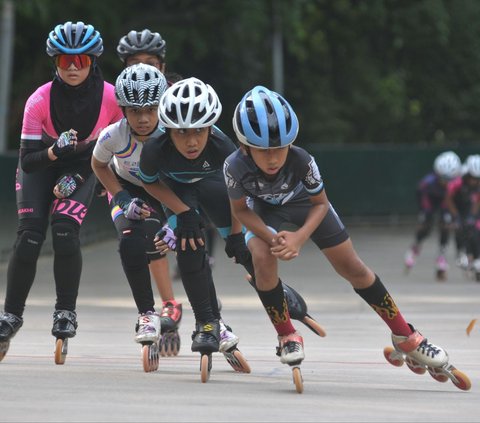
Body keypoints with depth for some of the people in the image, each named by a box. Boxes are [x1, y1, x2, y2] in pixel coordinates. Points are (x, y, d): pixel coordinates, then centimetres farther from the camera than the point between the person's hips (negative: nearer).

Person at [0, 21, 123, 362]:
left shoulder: (111, 97, -25)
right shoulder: (40, 100, -26)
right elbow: (27, 160, -21)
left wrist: (78, 177, -19)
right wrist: (53, 152, -42)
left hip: (83, 168, 0)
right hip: (41, 165, 0)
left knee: (65, 229, -22)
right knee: (29, 238, -14)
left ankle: (66, 311, -6)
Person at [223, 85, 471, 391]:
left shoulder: (301, 160, -37)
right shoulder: (236, 167, -37)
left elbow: (320, 204, -19)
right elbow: (241, 209, -18)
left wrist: (300, 237, -35)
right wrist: (271, 237, -33)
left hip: (304, 204, 0)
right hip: (265, 209, 0)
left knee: (352, 267, 0)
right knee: (263, 259, -29)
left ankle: (405, 337, 12)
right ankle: (287, 336, -6)